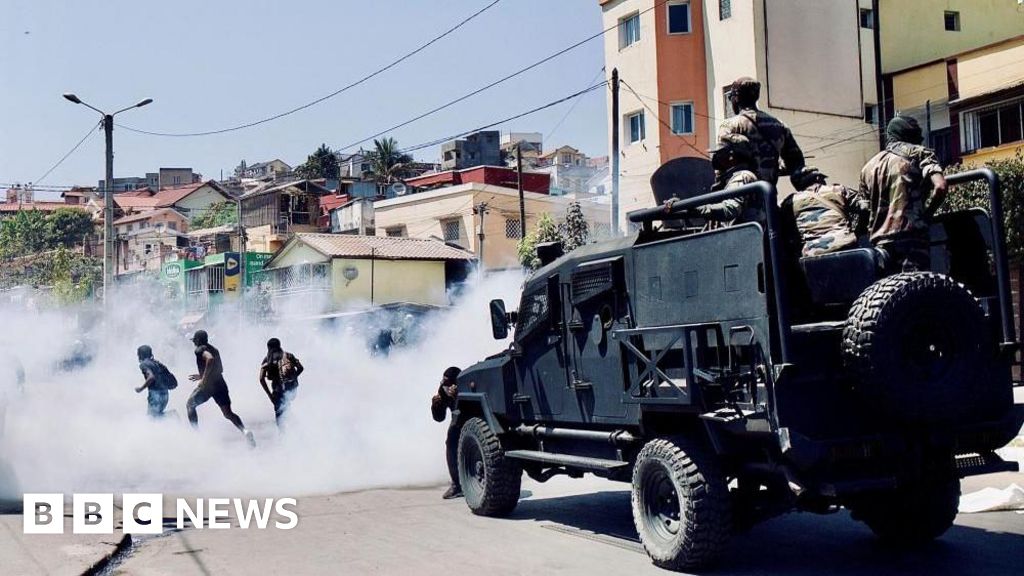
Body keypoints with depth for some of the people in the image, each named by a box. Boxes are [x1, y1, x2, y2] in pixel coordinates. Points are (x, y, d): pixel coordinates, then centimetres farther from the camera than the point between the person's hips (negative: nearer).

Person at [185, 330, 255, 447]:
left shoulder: (200, 349, -3)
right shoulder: (215, 350, 21)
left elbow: (210, 359, -25)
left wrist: (204, 378, -21)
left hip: (207, 385, -7)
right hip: (220, 384, 7)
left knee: (190, 405, 16)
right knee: (228, 413, 4)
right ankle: (244, 430, -21)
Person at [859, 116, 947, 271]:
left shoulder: (869, 166, 22)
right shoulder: (919, 153, 8)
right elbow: (940, 188, -8)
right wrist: (924, 215, 4)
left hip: (880, 243, 5)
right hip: (911, 240, -5)